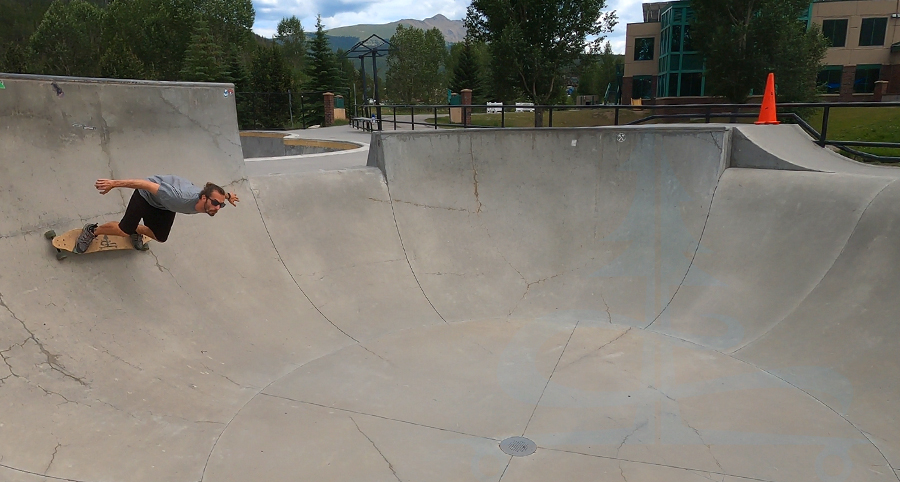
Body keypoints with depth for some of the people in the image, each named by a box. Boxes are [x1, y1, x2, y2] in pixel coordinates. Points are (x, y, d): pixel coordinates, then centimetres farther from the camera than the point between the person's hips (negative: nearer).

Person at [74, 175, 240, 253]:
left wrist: (228, 195, 18)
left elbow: (218, 193, -4)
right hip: (147, 195, -6)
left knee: (160, 237, 19)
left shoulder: (209, 199, -30)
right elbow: (147, 184, -42)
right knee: (124, 230, -1)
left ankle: (137, 231, 51)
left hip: (166, 206, 6)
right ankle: (91, 231, 29)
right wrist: (114, 183, -38)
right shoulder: (182, 198, -48)